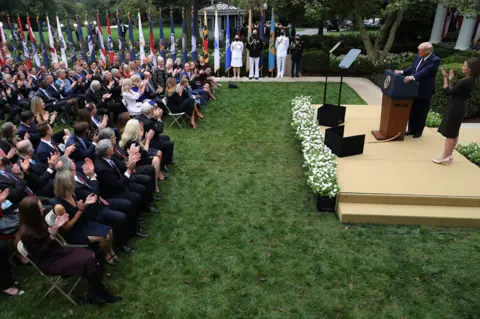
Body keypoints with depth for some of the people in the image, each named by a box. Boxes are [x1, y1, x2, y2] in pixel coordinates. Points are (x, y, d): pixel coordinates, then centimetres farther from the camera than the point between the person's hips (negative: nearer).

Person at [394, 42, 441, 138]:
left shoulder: (435, 60, -17)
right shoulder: (418, 58, 5)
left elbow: (425, 71, -30)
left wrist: (412, 77, -43)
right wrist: (402, 72, -5)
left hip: (425, 91, -6)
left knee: (421, 113, 7)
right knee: (412, 111, 15)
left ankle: (418, 131, 22)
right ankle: (411, 129, 29)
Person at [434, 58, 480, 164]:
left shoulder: (465, 81, -22)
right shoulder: (470, 80, 8)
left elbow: (448, 92, -17)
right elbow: (454, 91, 10)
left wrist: (446, 78, -9)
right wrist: (450, 80, 6)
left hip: (455, 108, -10)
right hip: (459, 108, 10)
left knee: (449, 133, -3)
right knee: (454, 133, 14)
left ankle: (445, 156, 3)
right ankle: (449, 155, 22)